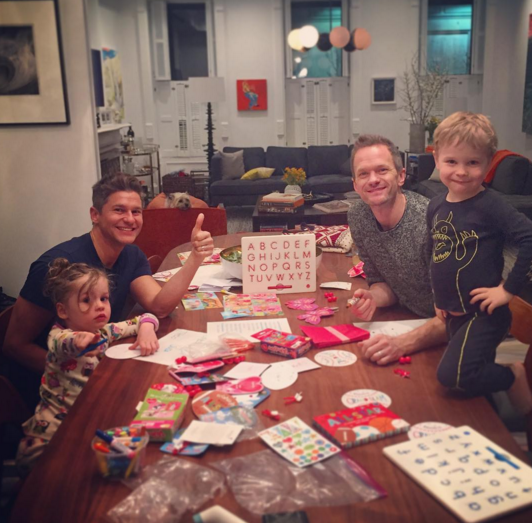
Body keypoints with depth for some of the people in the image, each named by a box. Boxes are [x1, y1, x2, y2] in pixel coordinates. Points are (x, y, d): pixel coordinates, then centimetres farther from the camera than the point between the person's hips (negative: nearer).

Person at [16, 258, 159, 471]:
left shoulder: (104, 331, 1)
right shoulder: (58, 336, -16)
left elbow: (146, 318, 8)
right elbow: (65, 343, -42)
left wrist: (146, 329, -16)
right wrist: (80, 341, -66)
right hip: (57, 421, -5)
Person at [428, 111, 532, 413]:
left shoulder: (490, 205, -17)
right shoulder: (436, 207, 5)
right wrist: (440, 297, 13)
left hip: (483, 313, -7)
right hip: (454, 315, 7)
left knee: (452, 375, -16)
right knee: (473, 377, 15)